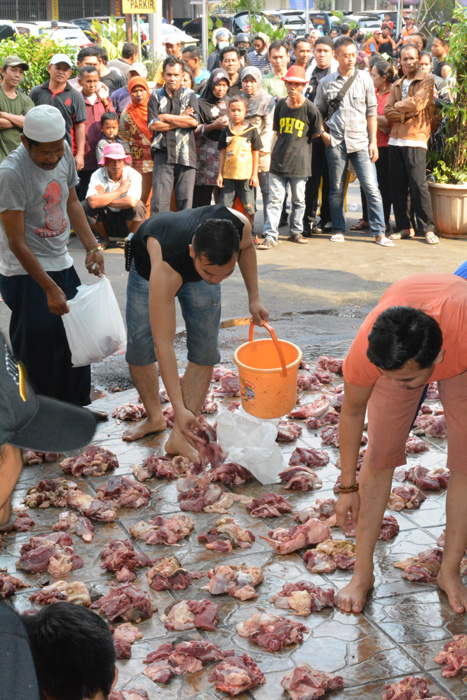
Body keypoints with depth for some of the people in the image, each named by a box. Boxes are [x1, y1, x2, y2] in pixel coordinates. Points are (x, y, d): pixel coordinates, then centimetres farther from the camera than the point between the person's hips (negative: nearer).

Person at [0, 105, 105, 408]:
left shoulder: (64, 152, -2)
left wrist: (92, 247, 2)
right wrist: (50, 289, -21)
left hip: (61, 264, 7)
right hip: (26, 273, -7)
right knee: (38, 351, -3)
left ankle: (76, 405, 33)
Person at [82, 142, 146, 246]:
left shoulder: (133, 175, -17)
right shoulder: (98, 175, -15)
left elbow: (132, 202, -35)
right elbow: (93, 202, -33)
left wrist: (104, 199, -23)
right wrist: (120, 190, -25)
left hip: (127, 222, -1)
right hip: (106, 221, 2)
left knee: (138, 206, -30)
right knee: (84, 207, -22)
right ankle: (106, 240, 1)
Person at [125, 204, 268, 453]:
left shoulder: (239, 225, -39)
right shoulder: (164, 269, -49)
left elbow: (247, 246, -8)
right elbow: (163, 344, -45)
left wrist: (254, 298, -8)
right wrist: (179, 409, -47)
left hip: (197, 267, 3)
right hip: (148, 267, -3)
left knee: (204, 353, -7)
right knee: (139, 347, -6)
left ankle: (179, 437, -1)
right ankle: (154, 417, 21)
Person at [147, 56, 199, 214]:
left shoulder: (189, 95, 11)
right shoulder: (156, 96, 10)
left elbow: (193, 121, -6)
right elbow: (152, 125, -3)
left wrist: (165, 117, -2)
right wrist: (181, 120, -2)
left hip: (186, 155, 1)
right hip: (163, 154, -1)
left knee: (185, 199, 1)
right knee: (159, 200, -9)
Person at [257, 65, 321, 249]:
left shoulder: (310, 108, -5)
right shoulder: (280, 105, 7)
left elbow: (315, 134, 5)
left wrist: (298, 144, 7)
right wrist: (283, 146, 12)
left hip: (299, 162, -2)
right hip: (279, 159, 2)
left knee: (298, 199, 9)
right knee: (275, 199, -2)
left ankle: (296, 232, 24)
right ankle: (271, 236, -2)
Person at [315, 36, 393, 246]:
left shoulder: (364, 78, 6)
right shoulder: (326, 83, 6)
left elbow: (371, 111, 6)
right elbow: (318, 111, 16)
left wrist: (373, 141, 1)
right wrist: (322, 133, 0)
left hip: (360, 142, 0)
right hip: (335, 142, 1)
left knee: (371, 187, -7)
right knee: (336, 188, 7)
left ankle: (379, 232, -4)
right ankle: (338, 229, 21)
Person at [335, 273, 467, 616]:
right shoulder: (366, 349, -39)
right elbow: (352, 412, -19)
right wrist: (348, 487, -10)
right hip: (397, 349, 0)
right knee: (380, 455, -6)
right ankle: (363, 573, 7)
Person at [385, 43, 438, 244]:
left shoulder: (426, 81, 3)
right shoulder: (396, 85, 20)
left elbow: (416, 104, -12)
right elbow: (388, 111, 9)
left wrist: (398, 105, 4)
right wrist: (405, 115, -7)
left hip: (416, 139, -6)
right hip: (396, 139, 6)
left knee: (418, 185, -11)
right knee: (398, 186, 4)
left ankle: (428, 229, -4)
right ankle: (404, 228, 12)